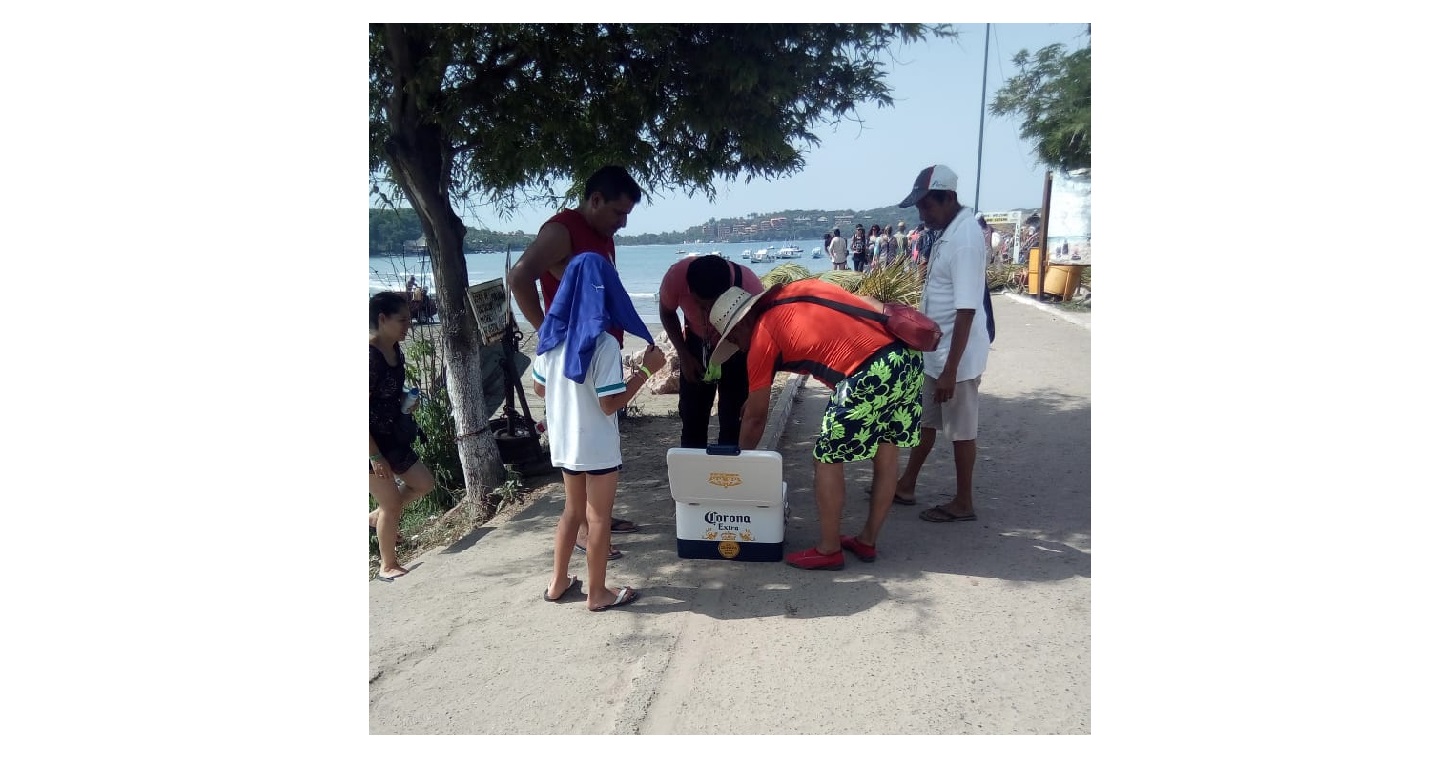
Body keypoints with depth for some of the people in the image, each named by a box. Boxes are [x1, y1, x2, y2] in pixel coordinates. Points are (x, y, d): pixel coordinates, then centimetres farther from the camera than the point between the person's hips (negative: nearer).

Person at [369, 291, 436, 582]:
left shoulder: (395, 350, 2)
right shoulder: (370, 356, -25)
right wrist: (375, 456, -22)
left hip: (393, 436, 8)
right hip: (373, 442, -8)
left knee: (424, 483, 16)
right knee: (392, 505, 2)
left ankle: (376, 516, 33)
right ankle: (388, 566, 21)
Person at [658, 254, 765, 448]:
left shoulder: (750, 286, -36)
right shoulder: (676, 277, -31)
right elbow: (667, 313, -7)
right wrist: (683, 355, -11)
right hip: (697, 345, 2)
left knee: (733, 420, -4)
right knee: (692, 417, 4)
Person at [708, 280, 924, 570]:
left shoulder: (762, 336, 5)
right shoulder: (801, 288, 22)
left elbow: (755, 417, 12)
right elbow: (868, 303, 26)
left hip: (869, 374, -8)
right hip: (908, 354, 9)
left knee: (826, 460, 9)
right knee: (886, 457, 18)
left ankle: (828, 550, 20)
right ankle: (867, 541, 34)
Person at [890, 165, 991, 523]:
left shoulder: (965, 240, -22)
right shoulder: (946, 234, 7)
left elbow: (966, 310, -25)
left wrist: (950, 370, -26)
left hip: (957, 358, -9)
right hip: (935, 353, 9)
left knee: (960, 430, 5)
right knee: (925, 421, 19)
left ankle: (963, 503, 21)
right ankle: (906, 485, 34)